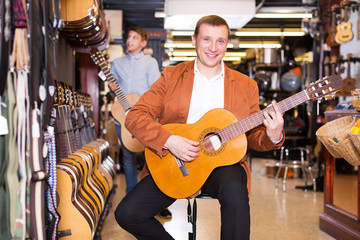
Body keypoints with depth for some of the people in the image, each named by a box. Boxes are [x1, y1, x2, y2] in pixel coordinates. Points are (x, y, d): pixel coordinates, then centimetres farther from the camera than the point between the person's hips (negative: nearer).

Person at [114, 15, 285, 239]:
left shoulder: (246, 86, 9)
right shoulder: (172, 76, 5)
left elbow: (252, 136, 11)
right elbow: (135, 116, -2)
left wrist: (272, 137, -13)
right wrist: (168, 140, -19)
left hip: (222, 162, 0)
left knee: (235, 191, -36)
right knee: (127, 214, -15)